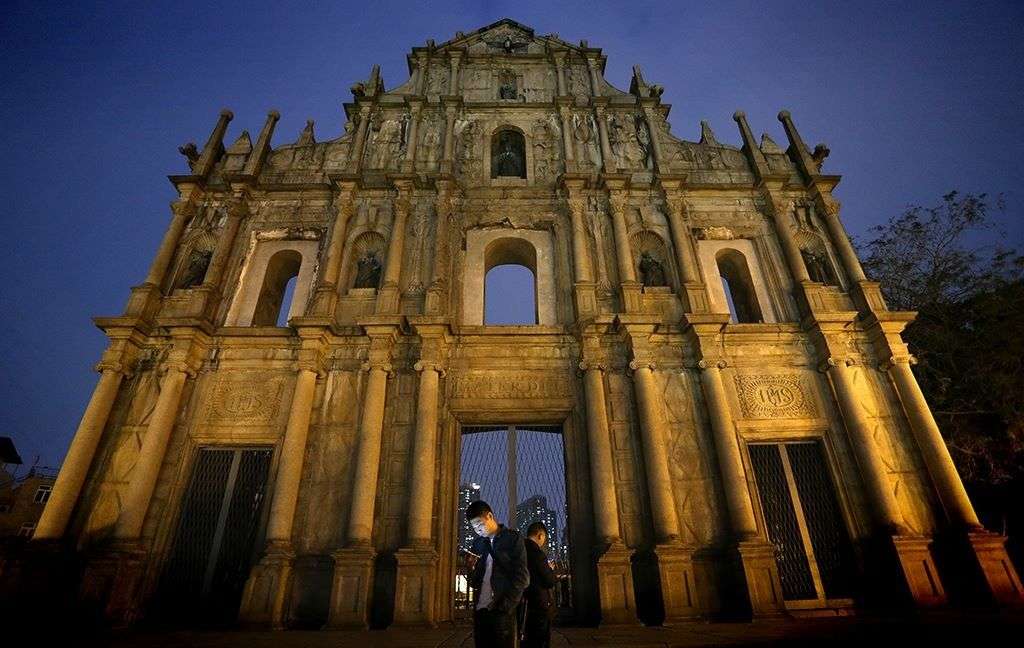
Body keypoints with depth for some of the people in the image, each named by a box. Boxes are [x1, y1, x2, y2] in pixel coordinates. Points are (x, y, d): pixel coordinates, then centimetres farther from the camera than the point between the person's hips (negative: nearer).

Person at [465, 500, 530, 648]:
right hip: (480, 609, 5)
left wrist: (506, 606, -17)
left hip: (503, 612, -5)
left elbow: (522, 576, -8)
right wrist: (471, 568, -6)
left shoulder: (513, 538, -2)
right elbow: (475, 583, 15)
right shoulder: (478, 543, 13)